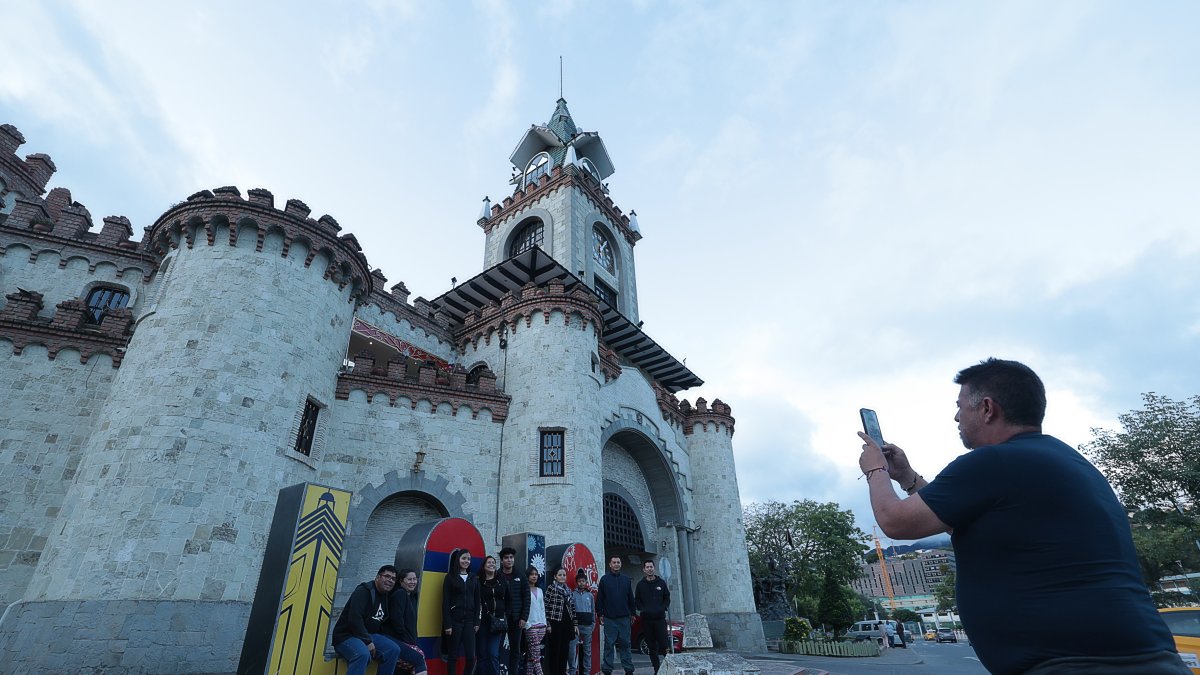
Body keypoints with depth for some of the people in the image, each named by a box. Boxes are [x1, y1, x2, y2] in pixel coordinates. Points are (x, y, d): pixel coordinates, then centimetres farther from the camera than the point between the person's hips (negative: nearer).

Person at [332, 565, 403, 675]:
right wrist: (367, 641, -24)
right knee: (363, 653, -37)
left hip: (368, 635, 8)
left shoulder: (385, 596, 11)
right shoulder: (364, 591, -16)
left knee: (394, 649, -10)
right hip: (346, 636, -8)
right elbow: (354, 619, -26)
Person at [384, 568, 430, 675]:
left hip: (404, 639, 8)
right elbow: (396, 621, -18)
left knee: (421, 656, -11)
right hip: (392, 638, -8)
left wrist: (412, 640, 6)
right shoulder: (400, 594, -11)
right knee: (419, 659, -17)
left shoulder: (412, 596, 15)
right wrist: (408, 640, -13)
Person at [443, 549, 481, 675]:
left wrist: (476, 622, 5)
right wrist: (447, 624, -11)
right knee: (453, 656, 3)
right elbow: (445, 602, -5)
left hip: (469, 621, 3)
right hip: (454, 620, -3)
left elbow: (477, 602, 12)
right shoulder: (450, 577, 0)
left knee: (471, 656, -2)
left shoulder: (473, 579, 12)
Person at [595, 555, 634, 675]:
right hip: (609, 618, -2)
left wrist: (632, 613, 9)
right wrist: (600, 614, -4)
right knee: (609, 645, 3)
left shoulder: (626, 579, 9)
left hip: (624, 617, 2)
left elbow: (631, 598, 12)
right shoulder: (604, 579, 1)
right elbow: (599, 598, 0)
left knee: (625, 644, 7)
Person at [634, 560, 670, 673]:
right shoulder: (640, 584, 7)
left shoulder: (661, 583, 8)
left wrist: (663, 608, -4)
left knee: (663, 642, -10)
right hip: (646, 619, 1)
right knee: (651, 646, 4)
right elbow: (636, 601, 9)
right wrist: (642, 609, -7)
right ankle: (656, 668, 12)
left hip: (660, 618, -1)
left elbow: (667, 598, 11)